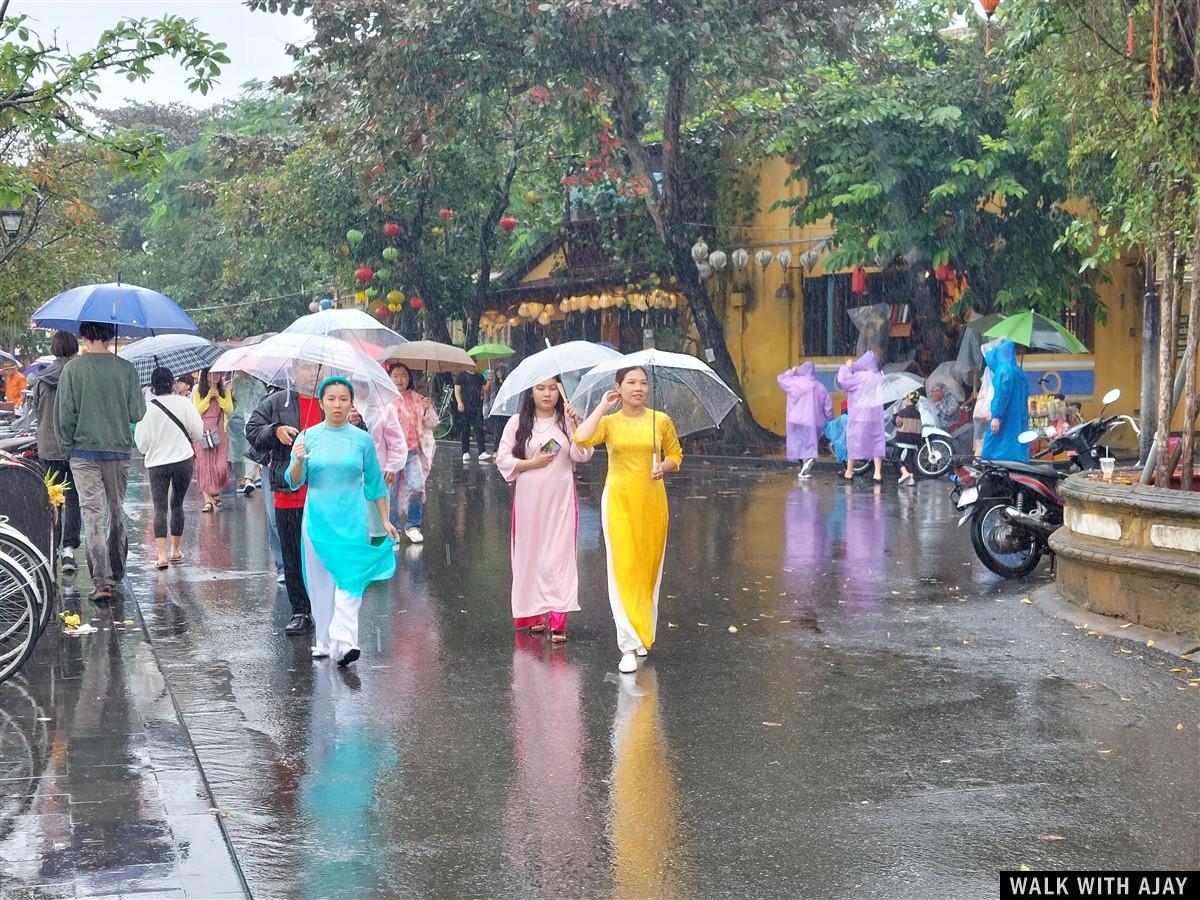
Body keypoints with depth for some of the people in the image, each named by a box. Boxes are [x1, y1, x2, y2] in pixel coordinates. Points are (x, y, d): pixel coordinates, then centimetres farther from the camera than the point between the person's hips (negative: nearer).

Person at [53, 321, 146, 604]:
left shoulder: (72, 369, -7)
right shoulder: (126, 369, -5)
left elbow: (64, 414, -6)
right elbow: (137, 414, -3)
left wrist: (66, 448, 7)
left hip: (84, 451, -2)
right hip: (119, 451, 2)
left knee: (92, 516, -3)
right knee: (116, 512, 17)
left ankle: (101, 582, -13)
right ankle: (116, 573, 28)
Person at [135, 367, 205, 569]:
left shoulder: (147, 408, -9)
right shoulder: (184, 403, -6)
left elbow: (141, 443, -5)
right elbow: (198, 432, 0)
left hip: (157, 463, -2)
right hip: (183, 460, 2)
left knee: (160, 507, -2)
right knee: (177, 503, 16)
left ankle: (162, 554, -15)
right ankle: (176, 550, 24)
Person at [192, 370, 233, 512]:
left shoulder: (224, 391, 12)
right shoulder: (198, 392, 5)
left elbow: (230, 409, 2)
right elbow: (197, 410, -5)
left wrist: (218, 397, -7)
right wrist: (208, 397, -11)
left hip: (220, 432, 1)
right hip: (203, 432, -1)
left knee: (220, 465, -6)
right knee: (204, 465, -5)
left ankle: (216, 492, 20)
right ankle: (207, 500, -5)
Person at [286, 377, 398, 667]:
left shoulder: (362, 439, 2)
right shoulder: (308, 437, 2)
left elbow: (375, 484, 11)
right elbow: (294, 482, 0)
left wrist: (385, 521, 12)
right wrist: (299, 461, -20)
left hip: (352, 522, -1)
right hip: (317, 520, 1)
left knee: (350, 580, -12)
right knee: (321, 583, 7)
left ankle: (344, 642, -19)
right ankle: (324, 641, 18)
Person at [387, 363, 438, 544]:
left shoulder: (417, 399, 5)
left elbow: (432, 424, 6)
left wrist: (428, 409, -12)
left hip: (413, 450, 1)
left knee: (416, 486, -13)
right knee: (392, 490, 4)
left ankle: (413, 525, 3)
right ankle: (393, 526, 20)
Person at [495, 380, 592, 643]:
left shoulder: (567, 421, 5)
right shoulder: (517, 423, 4)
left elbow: (582, 455, -7)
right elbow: (502, 459, 2)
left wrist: (574, 426, -19)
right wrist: (531, 463, -10)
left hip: (560, 501, -1)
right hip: (529, 500, 1)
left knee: (559, 555, -7)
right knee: (530, 553, 5)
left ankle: (558, 620, -11)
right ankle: (533, 613, 17)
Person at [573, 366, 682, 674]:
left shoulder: (661, 421, 4)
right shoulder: (609, 422, 1)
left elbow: (676, 455, 13)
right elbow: (581, 439, -17)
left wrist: (664, 467, -8)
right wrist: (603, 407, -11)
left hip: (652, 500, 2)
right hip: (619, 500, -2)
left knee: (649, 567, 9)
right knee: (623, 567, -9)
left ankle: (644, 635, 27)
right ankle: (629, 645, -11)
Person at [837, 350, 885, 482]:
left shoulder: (859, 376, -13)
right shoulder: (878, 377, 4)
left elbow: (843, 380, -14)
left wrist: (847, 367, -1)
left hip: (859, 414, -4)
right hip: (876, 415, 4)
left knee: (854, 441, 5)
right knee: (877, 442, 6)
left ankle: (849, 471, 11)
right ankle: (878, 472, -1)